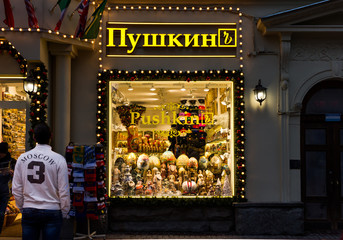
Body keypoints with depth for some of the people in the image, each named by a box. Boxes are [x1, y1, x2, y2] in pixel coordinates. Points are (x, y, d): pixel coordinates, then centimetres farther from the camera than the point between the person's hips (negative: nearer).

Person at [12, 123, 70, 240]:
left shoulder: (22, 158, 1)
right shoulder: (59, 159, -9)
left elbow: (16, 189, 5)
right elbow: (64, 191, -7)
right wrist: (64, 212, 5)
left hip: (28, 211, 3)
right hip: (52, 211, -3)